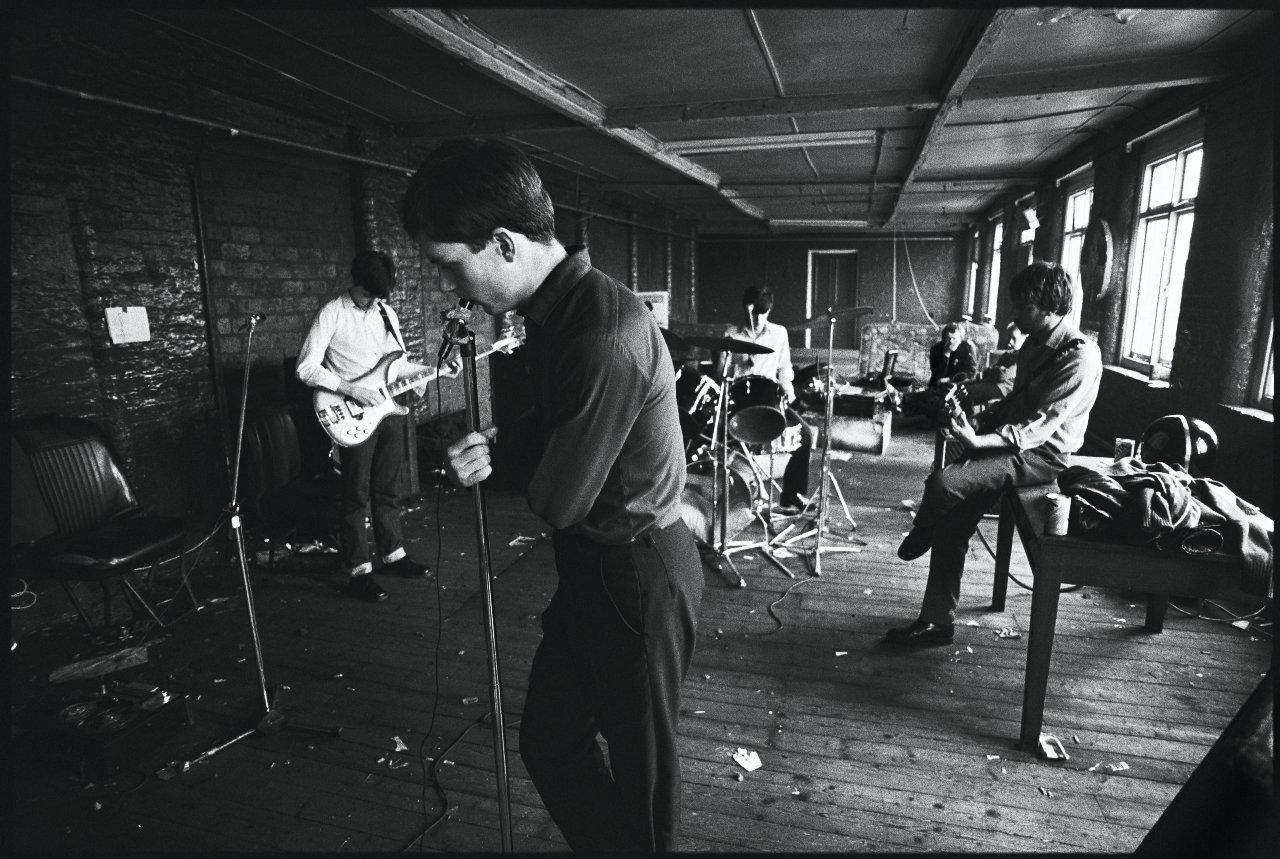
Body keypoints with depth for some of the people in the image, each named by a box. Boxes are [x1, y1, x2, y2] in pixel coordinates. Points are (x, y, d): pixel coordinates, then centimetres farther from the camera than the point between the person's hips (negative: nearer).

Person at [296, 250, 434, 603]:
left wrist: (432, 371, 2)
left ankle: (393, 554, 29)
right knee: (356, 496, 2)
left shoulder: (387, 313, 11)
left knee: (388, 491, 15)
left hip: (391, 409, 6)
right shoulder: (331, 315, -8)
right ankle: (359, 571, 11)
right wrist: (352, 389, -20)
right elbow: (306, 368, -12)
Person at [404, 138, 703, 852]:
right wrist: (497, 445, -8)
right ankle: (607, 842, 46)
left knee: (642, 765, 15)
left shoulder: (604, 337, -29)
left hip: (638, 578, -9)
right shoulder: (558, 307, 1)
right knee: (548, 740, 23)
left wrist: (493, 449, -4)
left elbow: (556, 500, -23)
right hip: (593, 569, 9)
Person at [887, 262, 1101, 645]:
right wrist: (977, 421, 4)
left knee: (942, 483, -27)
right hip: (1013, 440, 9)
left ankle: (917, 540, 7)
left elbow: (1040, 425, -24)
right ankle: (938, 622, 6)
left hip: (1040, 456, -9)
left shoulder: (1080, 356, -17)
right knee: (950, 525, -3)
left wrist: (978, 441, -35)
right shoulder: (1035, 344, 13)